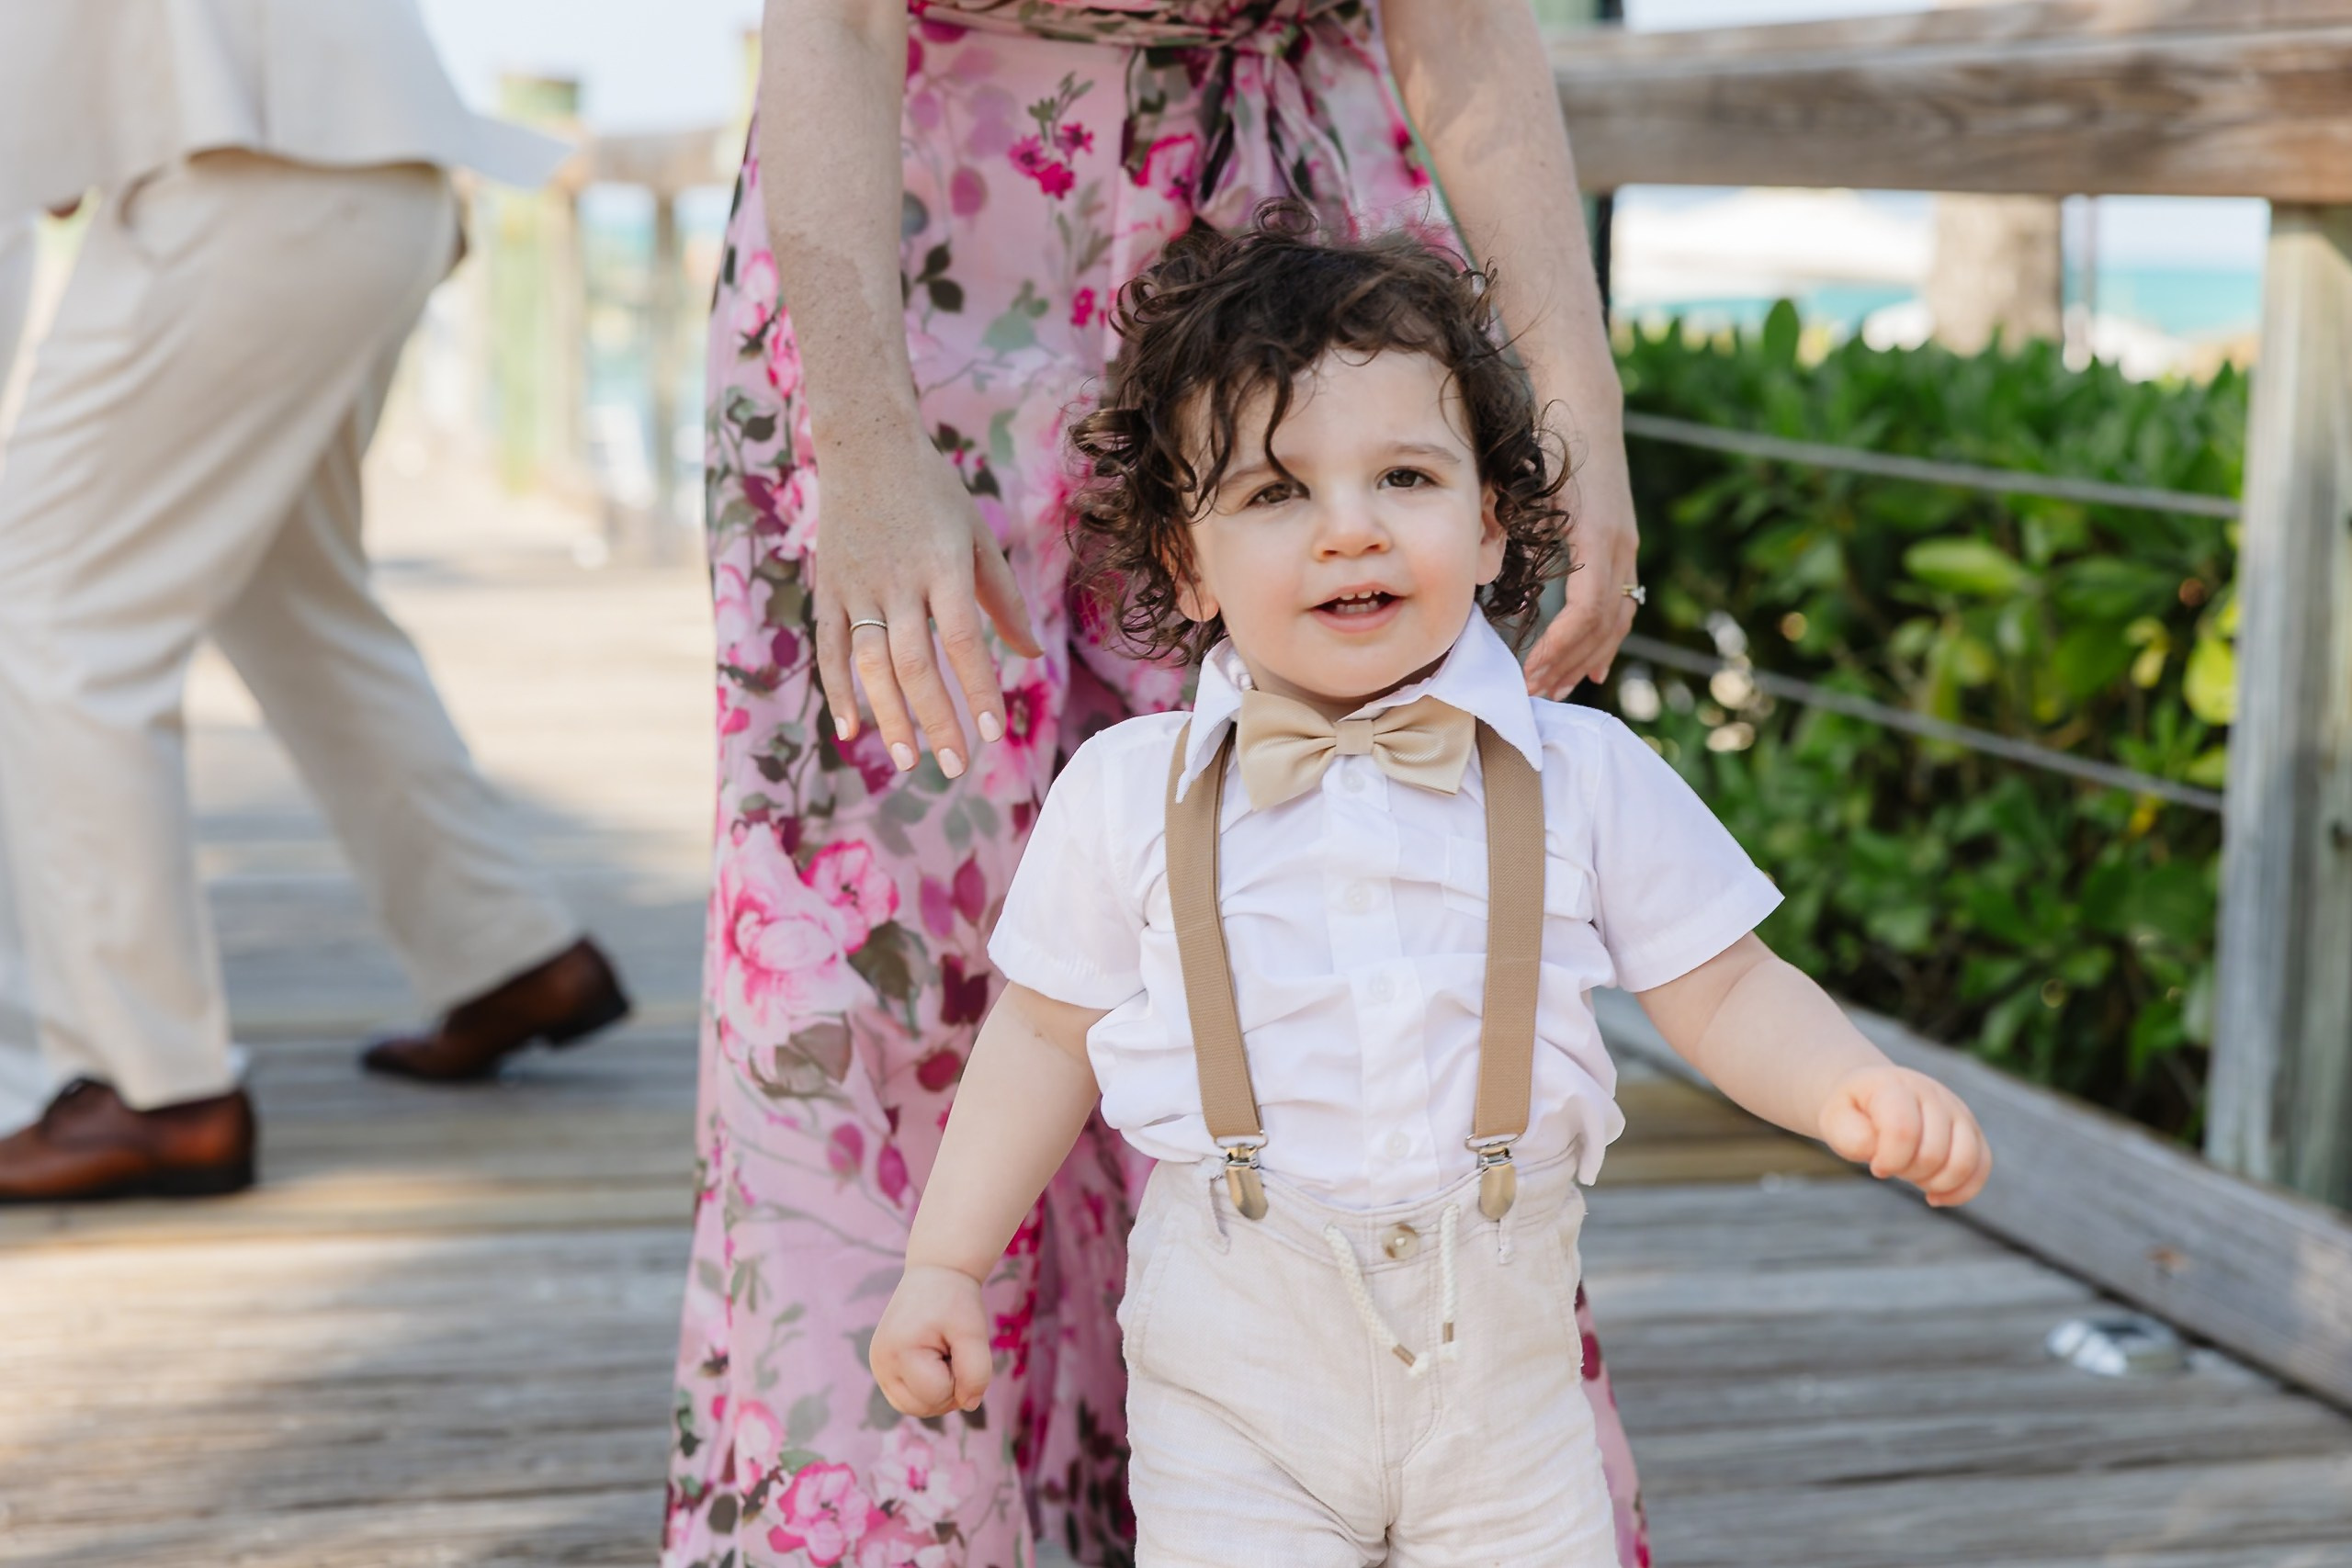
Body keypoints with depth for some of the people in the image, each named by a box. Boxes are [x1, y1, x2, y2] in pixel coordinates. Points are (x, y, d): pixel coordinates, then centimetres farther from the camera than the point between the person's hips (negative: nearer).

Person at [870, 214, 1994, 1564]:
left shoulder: (1581, 775, -3)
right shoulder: (1130, 795, -4)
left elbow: (1725, 994, 2)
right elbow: (1049, 1035, 6)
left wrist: (1857, 1088, -16)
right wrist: (945, 1264, 4)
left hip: (1502, 1363, 1)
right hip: (1238, 1366, -1)